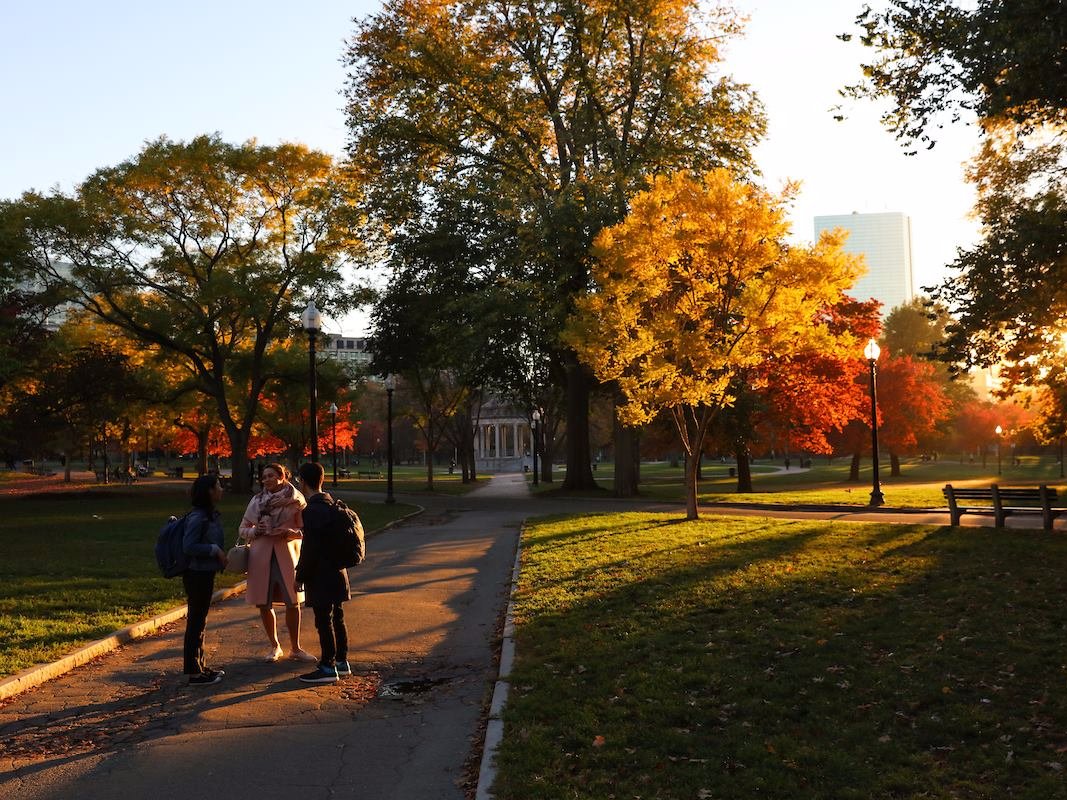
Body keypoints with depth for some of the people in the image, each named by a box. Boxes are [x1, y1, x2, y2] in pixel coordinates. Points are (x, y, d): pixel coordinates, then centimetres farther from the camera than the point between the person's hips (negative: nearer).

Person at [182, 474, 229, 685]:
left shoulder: (213, 515, 10)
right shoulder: (197, 517, -18)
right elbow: (189, 546, -24)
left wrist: (221, 554, 6)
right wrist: (215, 550, -20)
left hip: (206, 574, 10)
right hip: (197, 575, -10)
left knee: (199, 621, 17)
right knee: (195, 622, -2)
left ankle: (199, 667, 28)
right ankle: (194, 673, 5)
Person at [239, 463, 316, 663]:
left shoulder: (296, 500, -1)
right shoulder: (256, 501, 6)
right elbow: (243, 529, 13)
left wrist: (289, 532, -17)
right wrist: (255, 531, -8)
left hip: (287, 555, -2)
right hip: (261, 555, 2)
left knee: (293, 603, -1)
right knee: (263, 604, 5)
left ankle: (295, 648, 14)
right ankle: (274, 646, 23)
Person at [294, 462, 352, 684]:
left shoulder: (313, 511, -20)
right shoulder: (331, 505, 10)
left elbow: (310, 549, -21)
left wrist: (300, 576, -10)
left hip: (321, 576, -9)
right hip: (337, 572, 9)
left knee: (324, 621, -1)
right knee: (337, 618, 17)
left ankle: (328, 668, 5)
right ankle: (341, 661, 26)